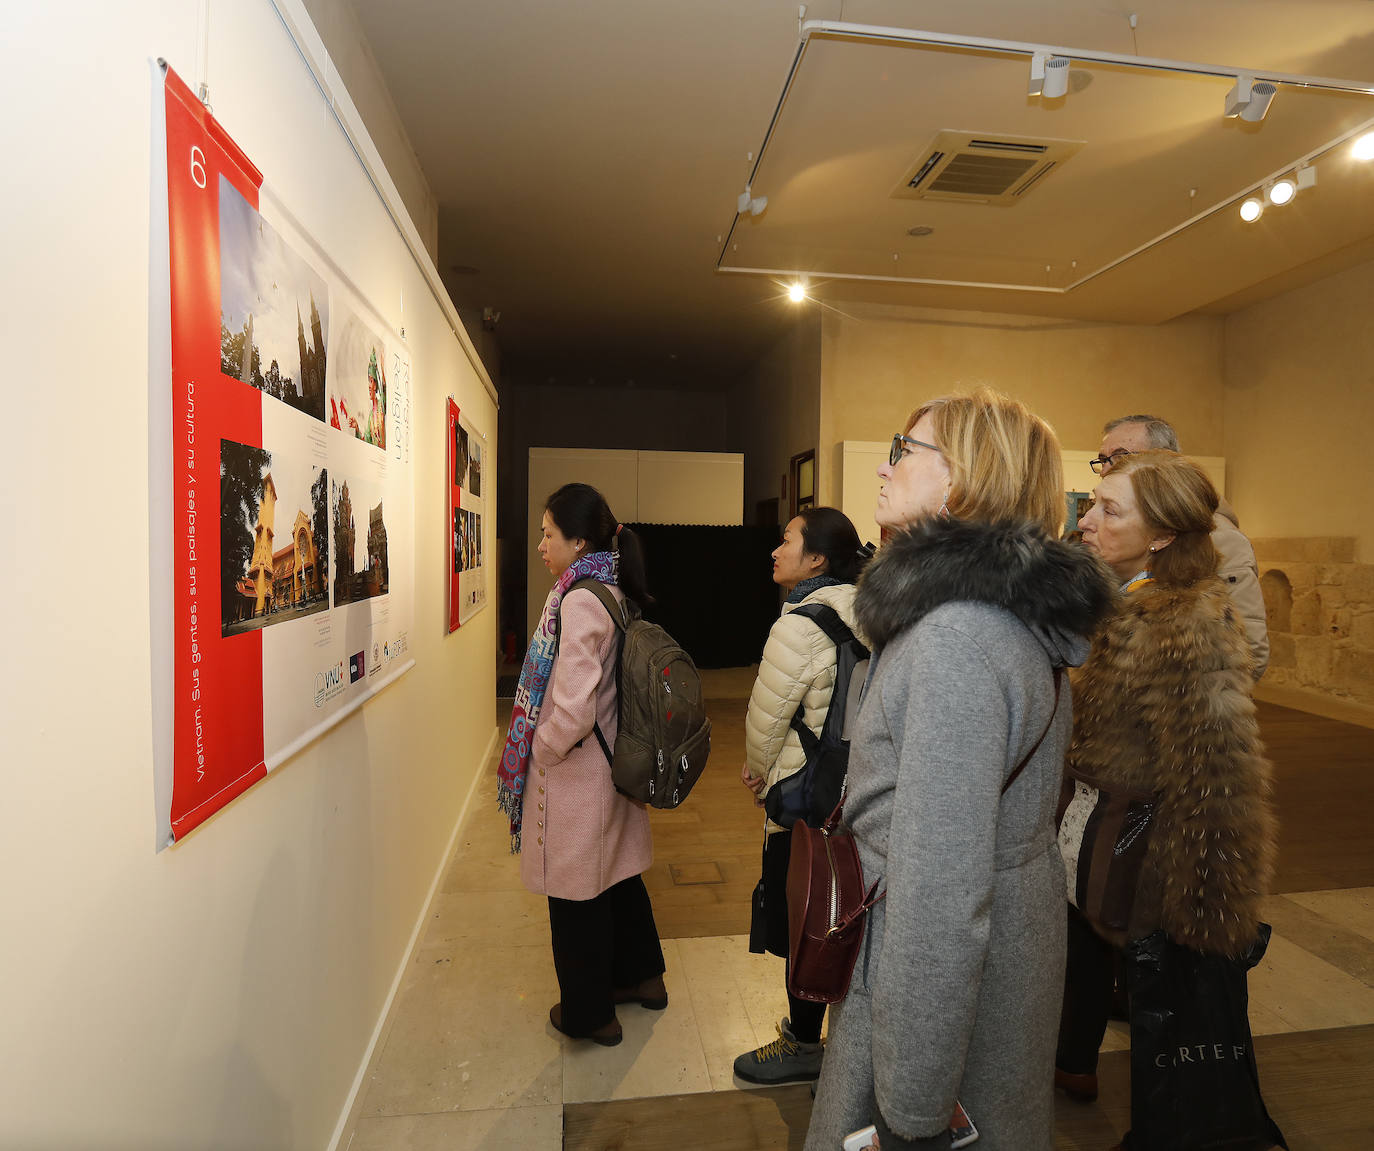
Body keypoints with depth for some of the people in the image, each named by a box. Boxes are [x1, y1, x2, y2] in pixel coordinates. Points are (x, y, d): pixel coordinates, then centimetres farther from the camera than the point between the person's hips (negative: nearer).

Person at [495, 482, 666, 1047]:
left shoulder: (580, 602, -24)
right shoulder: (613, 593, 4)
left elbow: (573, 710, -30)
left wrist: (541, 750, -12)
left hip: (574, 773, -9)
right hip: (613, 762, 9)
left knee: (577, 893, 11)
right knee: (618, 874, 24)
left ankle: (589, 1012, 31)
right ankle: (640, 976, 44)